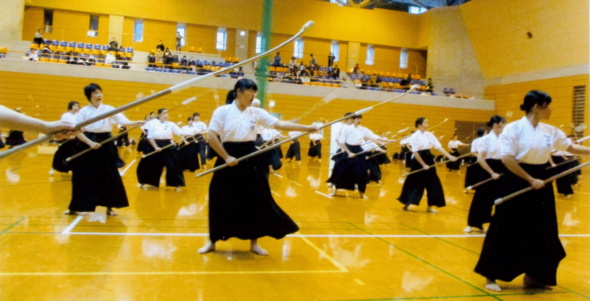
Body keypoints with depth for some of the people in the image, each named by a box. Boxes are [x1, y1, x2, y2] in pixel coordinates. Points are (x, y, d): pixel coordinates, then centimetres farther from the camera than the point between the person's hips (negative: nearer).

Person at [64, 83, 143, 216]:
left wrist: (136, 123, -28)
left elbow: (123, 120, -9)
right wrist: (90, 142, -15)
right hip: (88, 144, -1)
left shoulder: (109, 109, 4)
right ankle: (74, 208, 18)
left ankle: (109, 207, 16)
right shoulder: (83, 111, 1)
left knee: (109, 177, 2)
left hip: (105, 144, 1)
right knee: (83, 177, 3)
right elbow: (77, 131, -2)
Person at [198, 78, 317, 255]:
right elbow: (211, 136, -9)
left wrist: (306, 128, -5)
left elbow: (280, 124, 2)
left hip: (250, 160, 3)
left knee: (256, 201, 4)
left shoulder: (257, 113, 5)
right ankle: (212, 242, 23)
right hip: (229, 159, -3)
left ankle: (254, 243, 20)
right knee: (221, 202, 4)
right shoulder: (223, 111, -5)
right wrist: (226, 157, -14)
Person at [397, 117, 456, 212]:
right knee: (415, 183, 0)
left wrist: (449, 156, -7)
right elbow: (415, 152, -14)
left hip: (429, 160, 6)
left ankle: (430, 207, 19)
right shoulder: (414, 136, -12)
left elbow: (439, 147, 2)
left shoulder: (430, 135, 6)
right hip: (418, 161, -6)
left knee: (433, 183, 7)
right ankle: (406, 204, 16)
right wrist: (423, 165, -15)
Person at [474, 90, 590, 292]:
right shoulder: (514, 128, -11)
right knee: (506, 230, -2)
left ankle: (532, 277, 26)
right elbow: (507, 159, -16)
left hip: (541, 183, 7)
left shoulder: (550, 131, 7)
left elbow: (571, 147, 19)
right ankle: (491, 276, 10)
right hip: (517, 183, -7)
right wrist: (530, 180, -17)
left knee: (541, 232, 11)